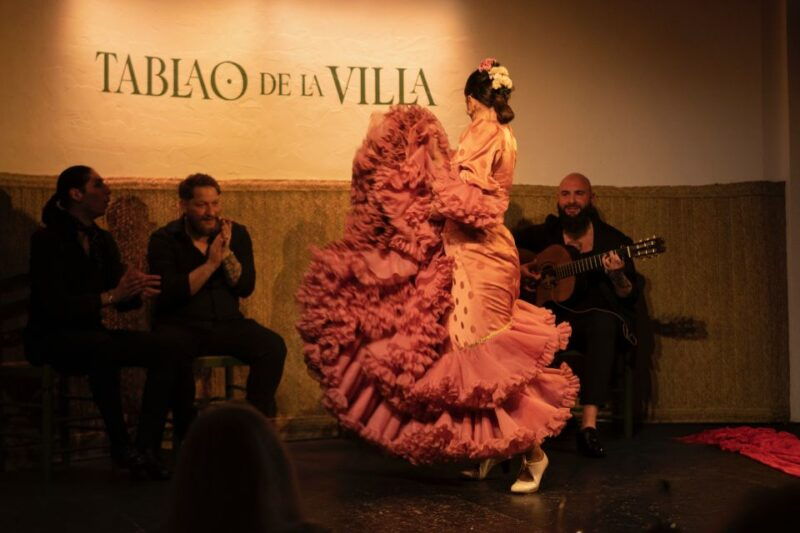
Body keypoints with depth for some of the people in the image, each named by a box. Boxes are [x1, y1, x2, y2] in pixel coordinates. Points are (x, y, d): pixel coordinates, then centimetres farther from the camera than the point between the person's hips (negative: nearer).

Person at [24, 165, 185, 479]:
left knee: (165, 351, -18)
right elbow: (55, 304, -19)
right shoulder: (47, 240, -9)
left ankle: (146, 448, -23)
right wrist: (110, 296, -27)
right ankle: (120, 446, -27)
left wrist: (138, 291, -15)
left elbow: (123, 299, 8)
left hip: (91, 334, 7)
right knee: (102, 347, -40)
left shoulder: (102, 241, 11)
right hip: (51, 339, -7)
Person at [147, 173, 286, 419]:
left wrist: (226, 253, -12)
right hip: (181, 326, -3)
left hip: (227, 324, 3)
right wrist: (210, 264, -15)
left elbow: (245, 287, 1)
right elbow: (170, 294, -13)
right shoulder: (163, 240, 0)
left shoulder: (236, 233, 10)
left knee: (273, 346, -23)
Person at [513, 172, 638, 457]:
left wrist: (617, 276, -21)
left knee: (604, 321, -39)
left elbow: (630, 298, 1)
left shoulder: (614, 240, 7)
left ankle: (589, 424, -46)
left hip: (596, 319, -1)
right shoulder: (543, 234, 13)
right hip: (553, 316, 1)